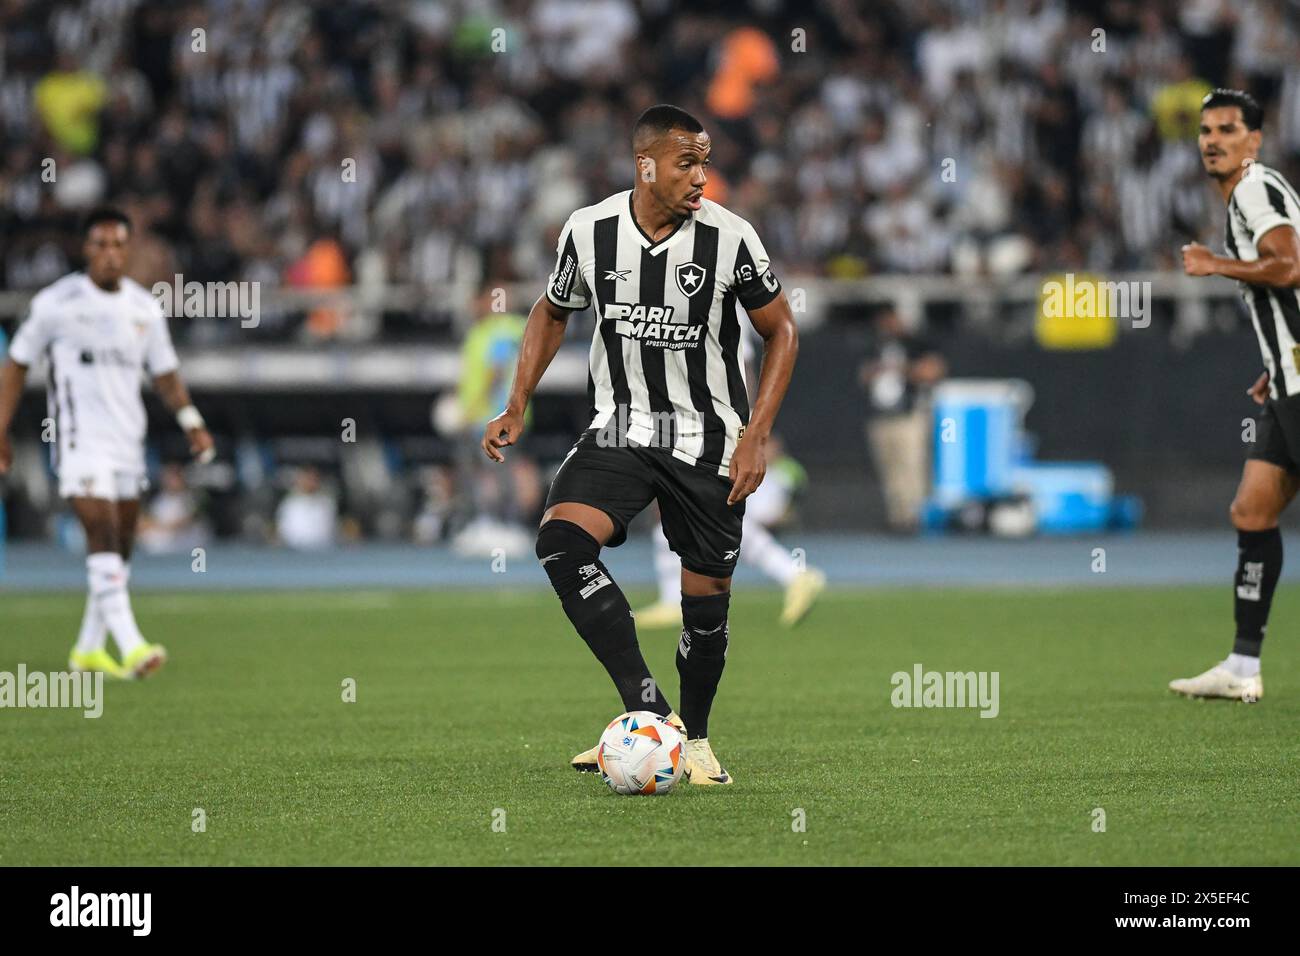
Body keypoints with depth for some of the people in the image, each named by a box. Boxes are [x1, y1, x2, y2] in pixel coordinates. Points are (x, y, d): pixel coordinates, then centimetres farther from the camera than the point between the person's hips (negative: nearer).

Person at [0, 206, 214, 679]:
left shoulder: (144, 308, 8)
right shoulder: (57, 302, -5)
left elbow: (165, 374, 15)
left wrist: (192, 422, -1)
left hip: (127, 440, 6)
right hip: (80, 440, -6)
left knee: (121, 548, 9)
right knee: (103, 534, -20)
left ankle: (88, 648, 23)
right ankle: (131, 646, -31)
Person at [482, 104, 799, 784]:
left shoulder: (729, 237, -12)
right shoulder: (588, 231, -6)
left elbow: (781, 330, 0)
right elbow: (551, 313, 13)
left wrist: (756, 437, -9)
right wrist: (517, 408, 4)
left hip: (709, 439, -1)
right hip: (618, 429, 1)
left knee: (706, 600, 2)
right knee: (562, 544, -24)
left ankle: (694, 736, 28)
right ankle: (649, 711, -25)